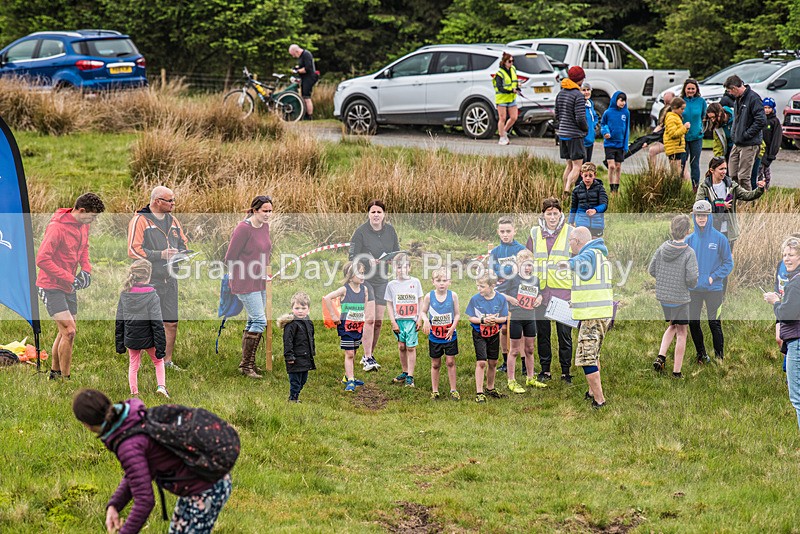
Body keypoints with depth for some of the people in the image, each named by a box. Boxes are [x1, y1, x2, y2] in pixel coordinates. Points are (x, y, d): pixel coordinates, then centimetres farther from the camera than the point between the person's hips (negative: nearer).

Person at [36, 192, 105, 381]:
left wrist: (86, 268, 1)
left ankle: (55, 372, 31)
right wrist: (69, 279, -24)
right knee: (69, 331, -15)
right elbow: (42, 259, -25)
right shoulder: (57, 227, -23)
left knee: (68, 331, 16)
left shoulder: (83, 225, 4)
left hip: (69, 287, 9)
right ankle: (66, 379, -8)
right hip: (52, 286, -9)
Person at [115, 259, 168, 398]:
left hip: (131, 339, 3)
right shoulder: (152, 295, -19)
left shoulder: (124, 294, -6)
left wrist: (119, 344, 10)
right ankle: (161, 385, 6)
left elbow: (119, 321, 1)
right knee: (158, 361, 21)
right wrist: (161, 348, -14)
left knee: (133, 365, 19)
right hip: (148, 339, -3)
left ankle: (134, 392, 19)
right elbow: (157, 324, -18)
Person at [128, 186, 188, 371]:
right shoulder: (140, 220, -9)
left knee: (171, 323, 9)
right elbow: (133, 250, -16)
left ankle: (167, 360, 21)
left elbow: (183, 244, 23)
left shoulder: (172, 221, 15)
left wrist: (181, 253, -1)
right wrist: (160, 255, -19)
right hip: (148, 281, -7)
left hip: (169, 279, 7)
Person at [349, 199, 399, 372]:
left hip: (382, 280, 5)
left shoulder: (390, 230, 3)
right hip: (363, 279, -5)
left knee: (379, 321, 7)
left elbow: (397, 252, 12)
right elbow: (352, 256, -10)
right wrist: (369, 261, -26)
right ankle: (367, 359, -12)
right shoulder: (360, 232, -11)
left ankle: (370, 355, 22)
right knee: (370, 318, -16)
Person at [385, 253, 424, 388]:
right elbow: (389, 304, 3)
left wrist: (420, 319, 0)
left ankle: (410, 377, 0)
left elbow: (420, 301, 6)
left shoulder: (415, 282, 1)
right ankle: (404, 372, 25)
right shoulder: (392, 285, 2)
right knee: (401, 346, 9)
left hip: (412, 320, -2)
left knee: (411, 347, -3)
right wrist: (393, 322, -3)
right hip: (399, 320, 2)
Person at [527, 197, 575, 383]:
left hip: (564, 292, -3)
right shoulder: (535, 233, 7)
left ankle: (566, 371, 12)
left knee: (565, 334, 2)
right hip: (541, 291, 3)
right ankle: (545, 370, 20)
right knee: (542, 333, 9)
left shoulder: (571, 233, 0)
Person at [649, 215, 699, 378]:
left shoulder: (663, 247, -5)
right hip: (680, 297, -5)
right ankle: (676, 371, 12)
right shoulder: (689, 253, -18)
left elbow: (652, 270, 0)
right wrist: (691, 285, 2)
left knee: (672, 326, 25)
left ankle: (661, 357, 8)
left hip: (663, 296, 5)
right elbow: (692, 278, -21)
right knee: (682, 332, 10)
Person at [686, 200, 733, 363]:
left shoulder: (720, 238, -4)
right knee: (693, 323, 8)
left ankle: (719, 355, 7)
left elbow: (728, 263, -2)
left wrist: (713, 277, -11)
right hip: (693, 288, 4)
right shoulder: (689, 239, 5)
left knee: (714, 324, -3)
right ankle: (701, 354, 22)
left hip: (714, 288, -4)